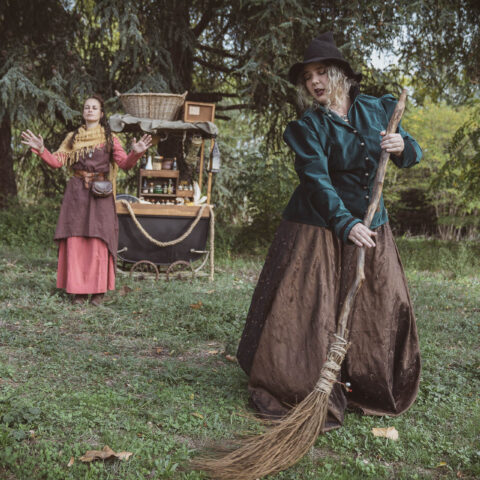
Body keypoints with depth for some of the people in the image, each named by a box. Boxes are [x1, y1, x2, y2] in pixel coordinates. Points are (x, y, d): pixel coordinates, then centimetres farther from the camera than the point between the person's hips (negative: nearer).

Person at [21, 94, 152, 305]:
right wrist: (40, 149, -11)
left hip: (100, 194, -2)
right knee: (74, 240, -2)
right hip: (76, 193, 2)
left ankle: (99, 289, 1)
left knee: (98, 241, -5)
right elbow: (56, 161, 5)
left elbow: (124, 163, -3)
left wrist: (136, 153, -23)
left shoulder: (109, 138, 8)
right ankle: (78, 289, 5)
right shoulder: (73, 137, 13)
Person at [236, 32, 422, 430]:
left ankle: (366, 390, 26)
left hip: (370, 227, 5)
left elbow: (412, 155, 10)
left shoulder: (378, 110, 4)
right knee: (306, 310, -4)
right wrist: (346, 224, -29)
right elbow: (317, 179, -18)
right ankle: (301, 392, 11)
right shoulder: (308, 127, -8)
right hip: (319, 229, -4)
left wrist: (402, 146, -14)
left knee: (385, 308, 9)